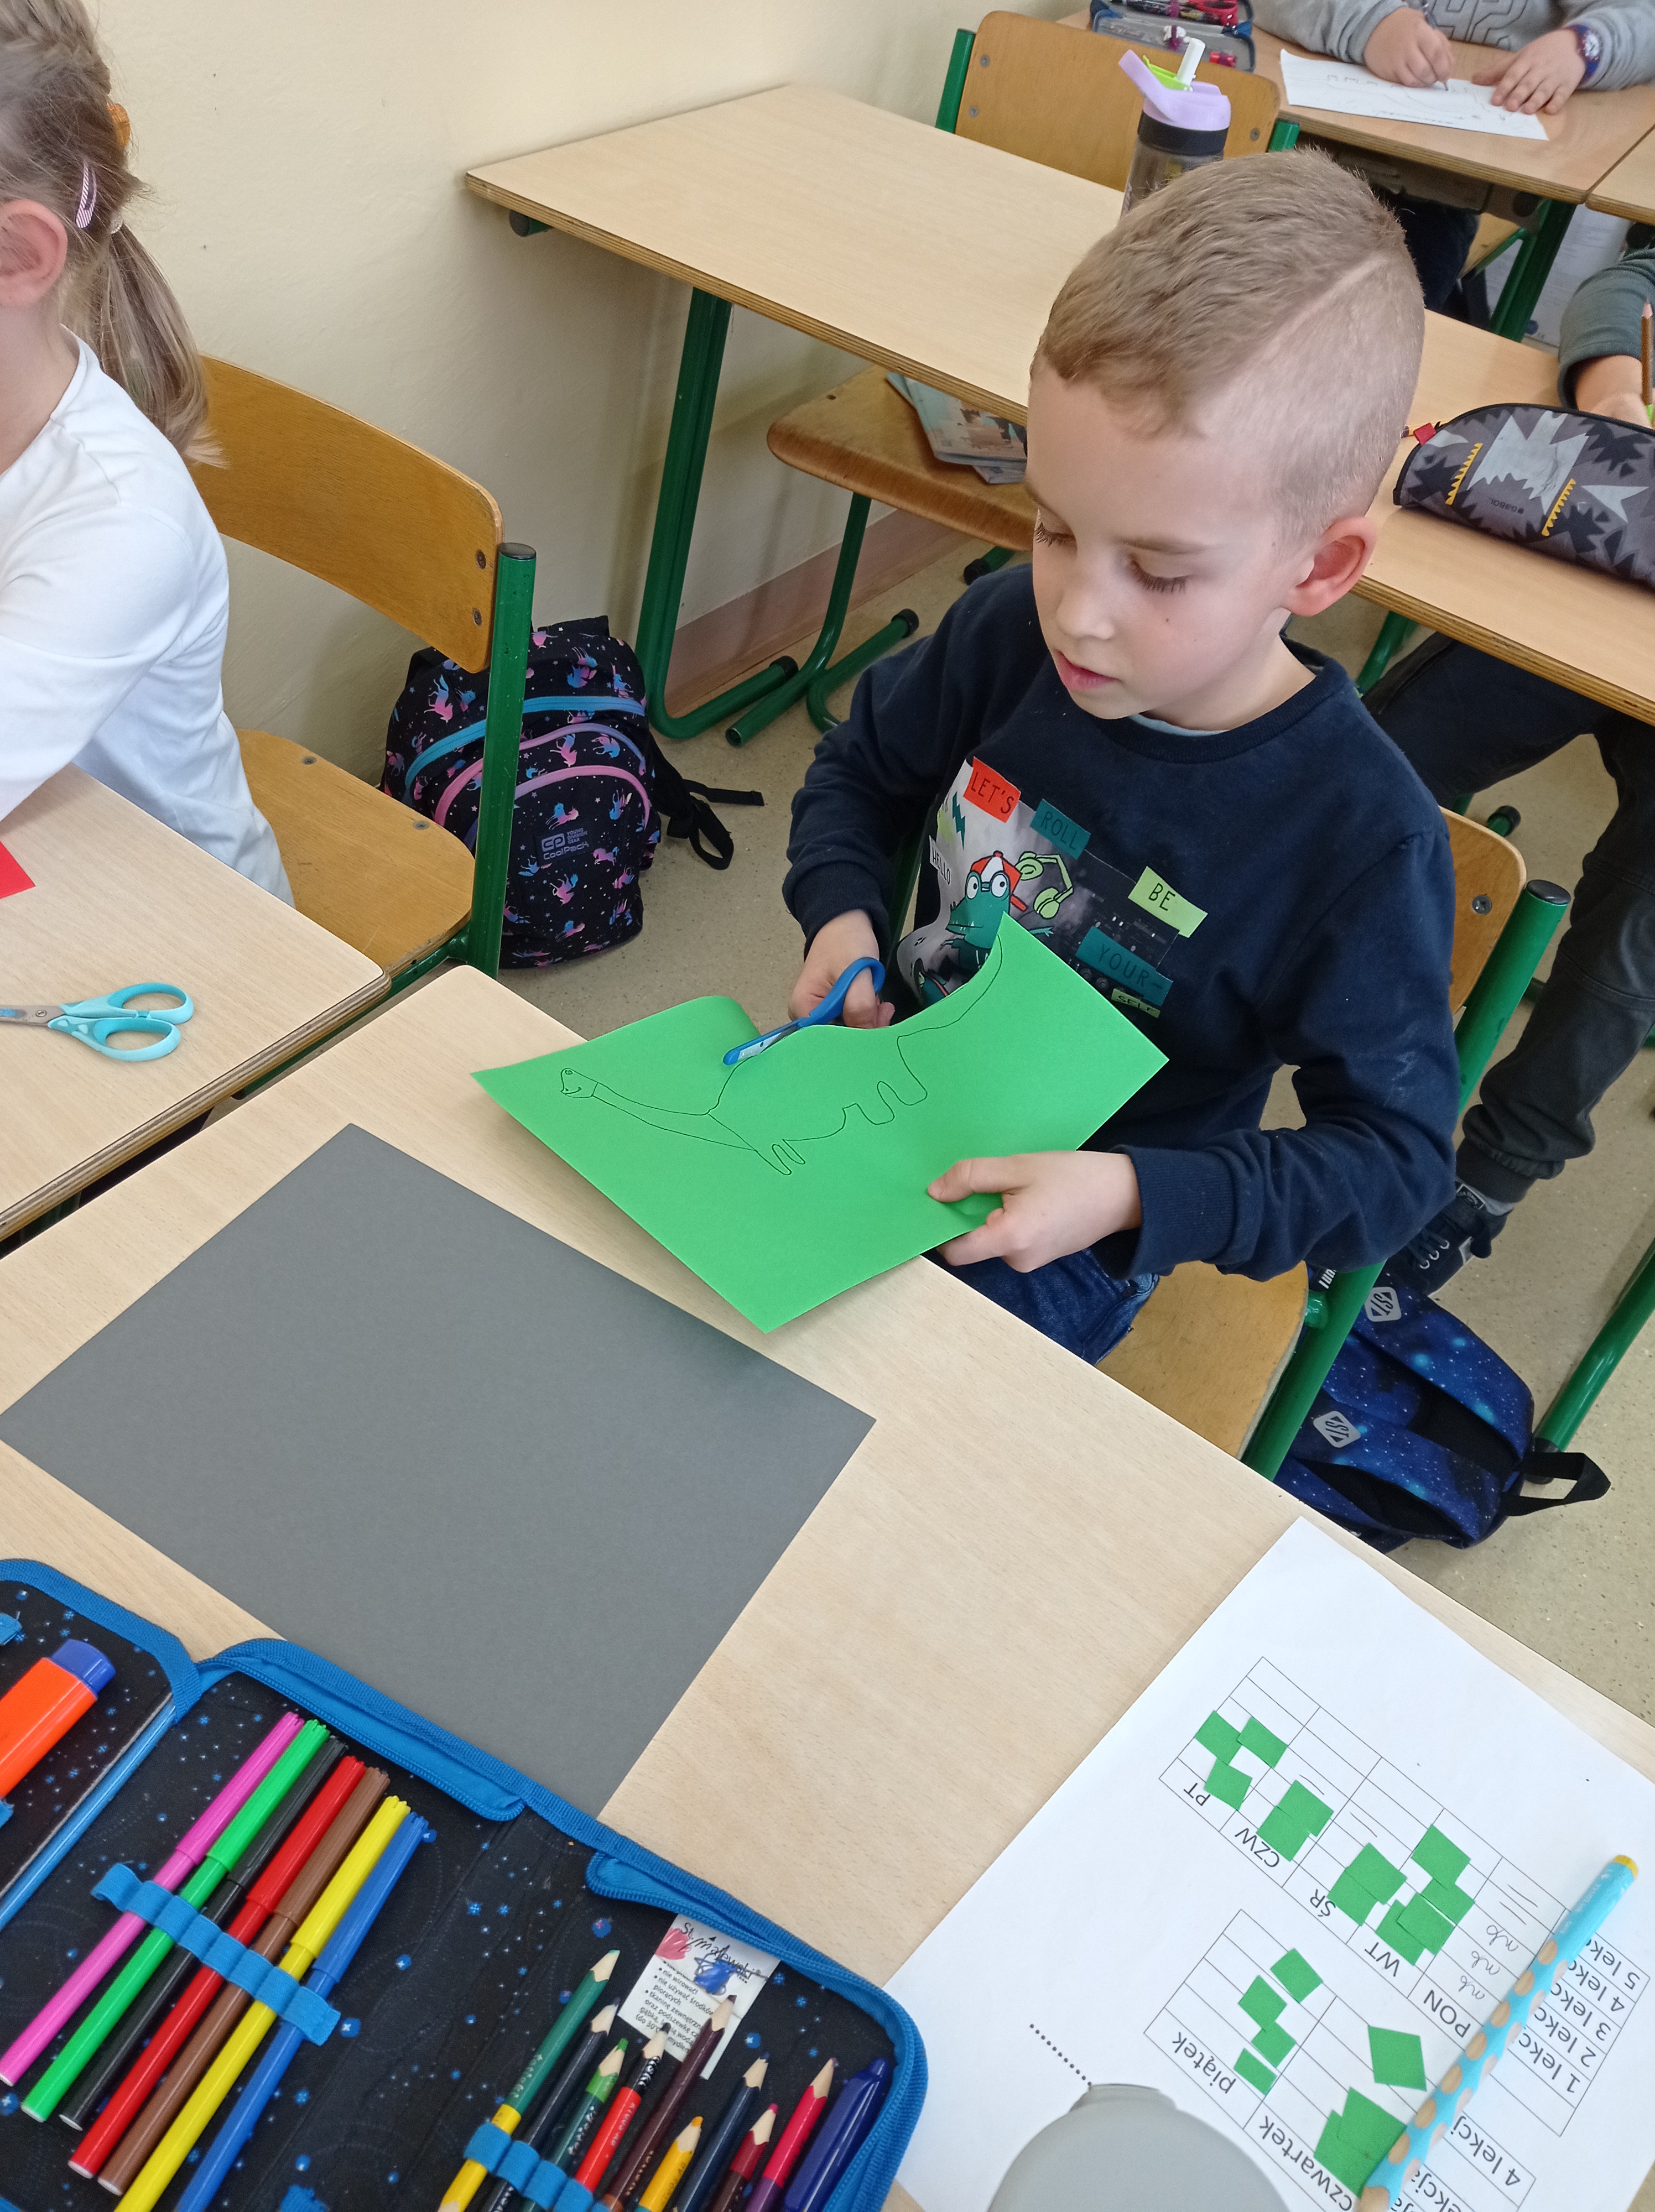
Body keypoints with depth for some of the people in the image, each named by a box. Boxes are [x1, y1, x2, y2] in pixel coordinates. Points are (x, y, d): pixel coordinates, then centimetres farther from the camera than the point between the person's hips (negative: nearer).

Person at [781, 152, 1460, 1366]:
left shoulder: (1362, 835, -25)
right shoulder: (1011, 630, -13)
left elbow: (1393, 1154, -17)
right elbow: (862, 768, 9)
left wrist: (1136, 1196, -30)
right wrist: (843, 910, -12)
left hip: (1068, 1236, -4)